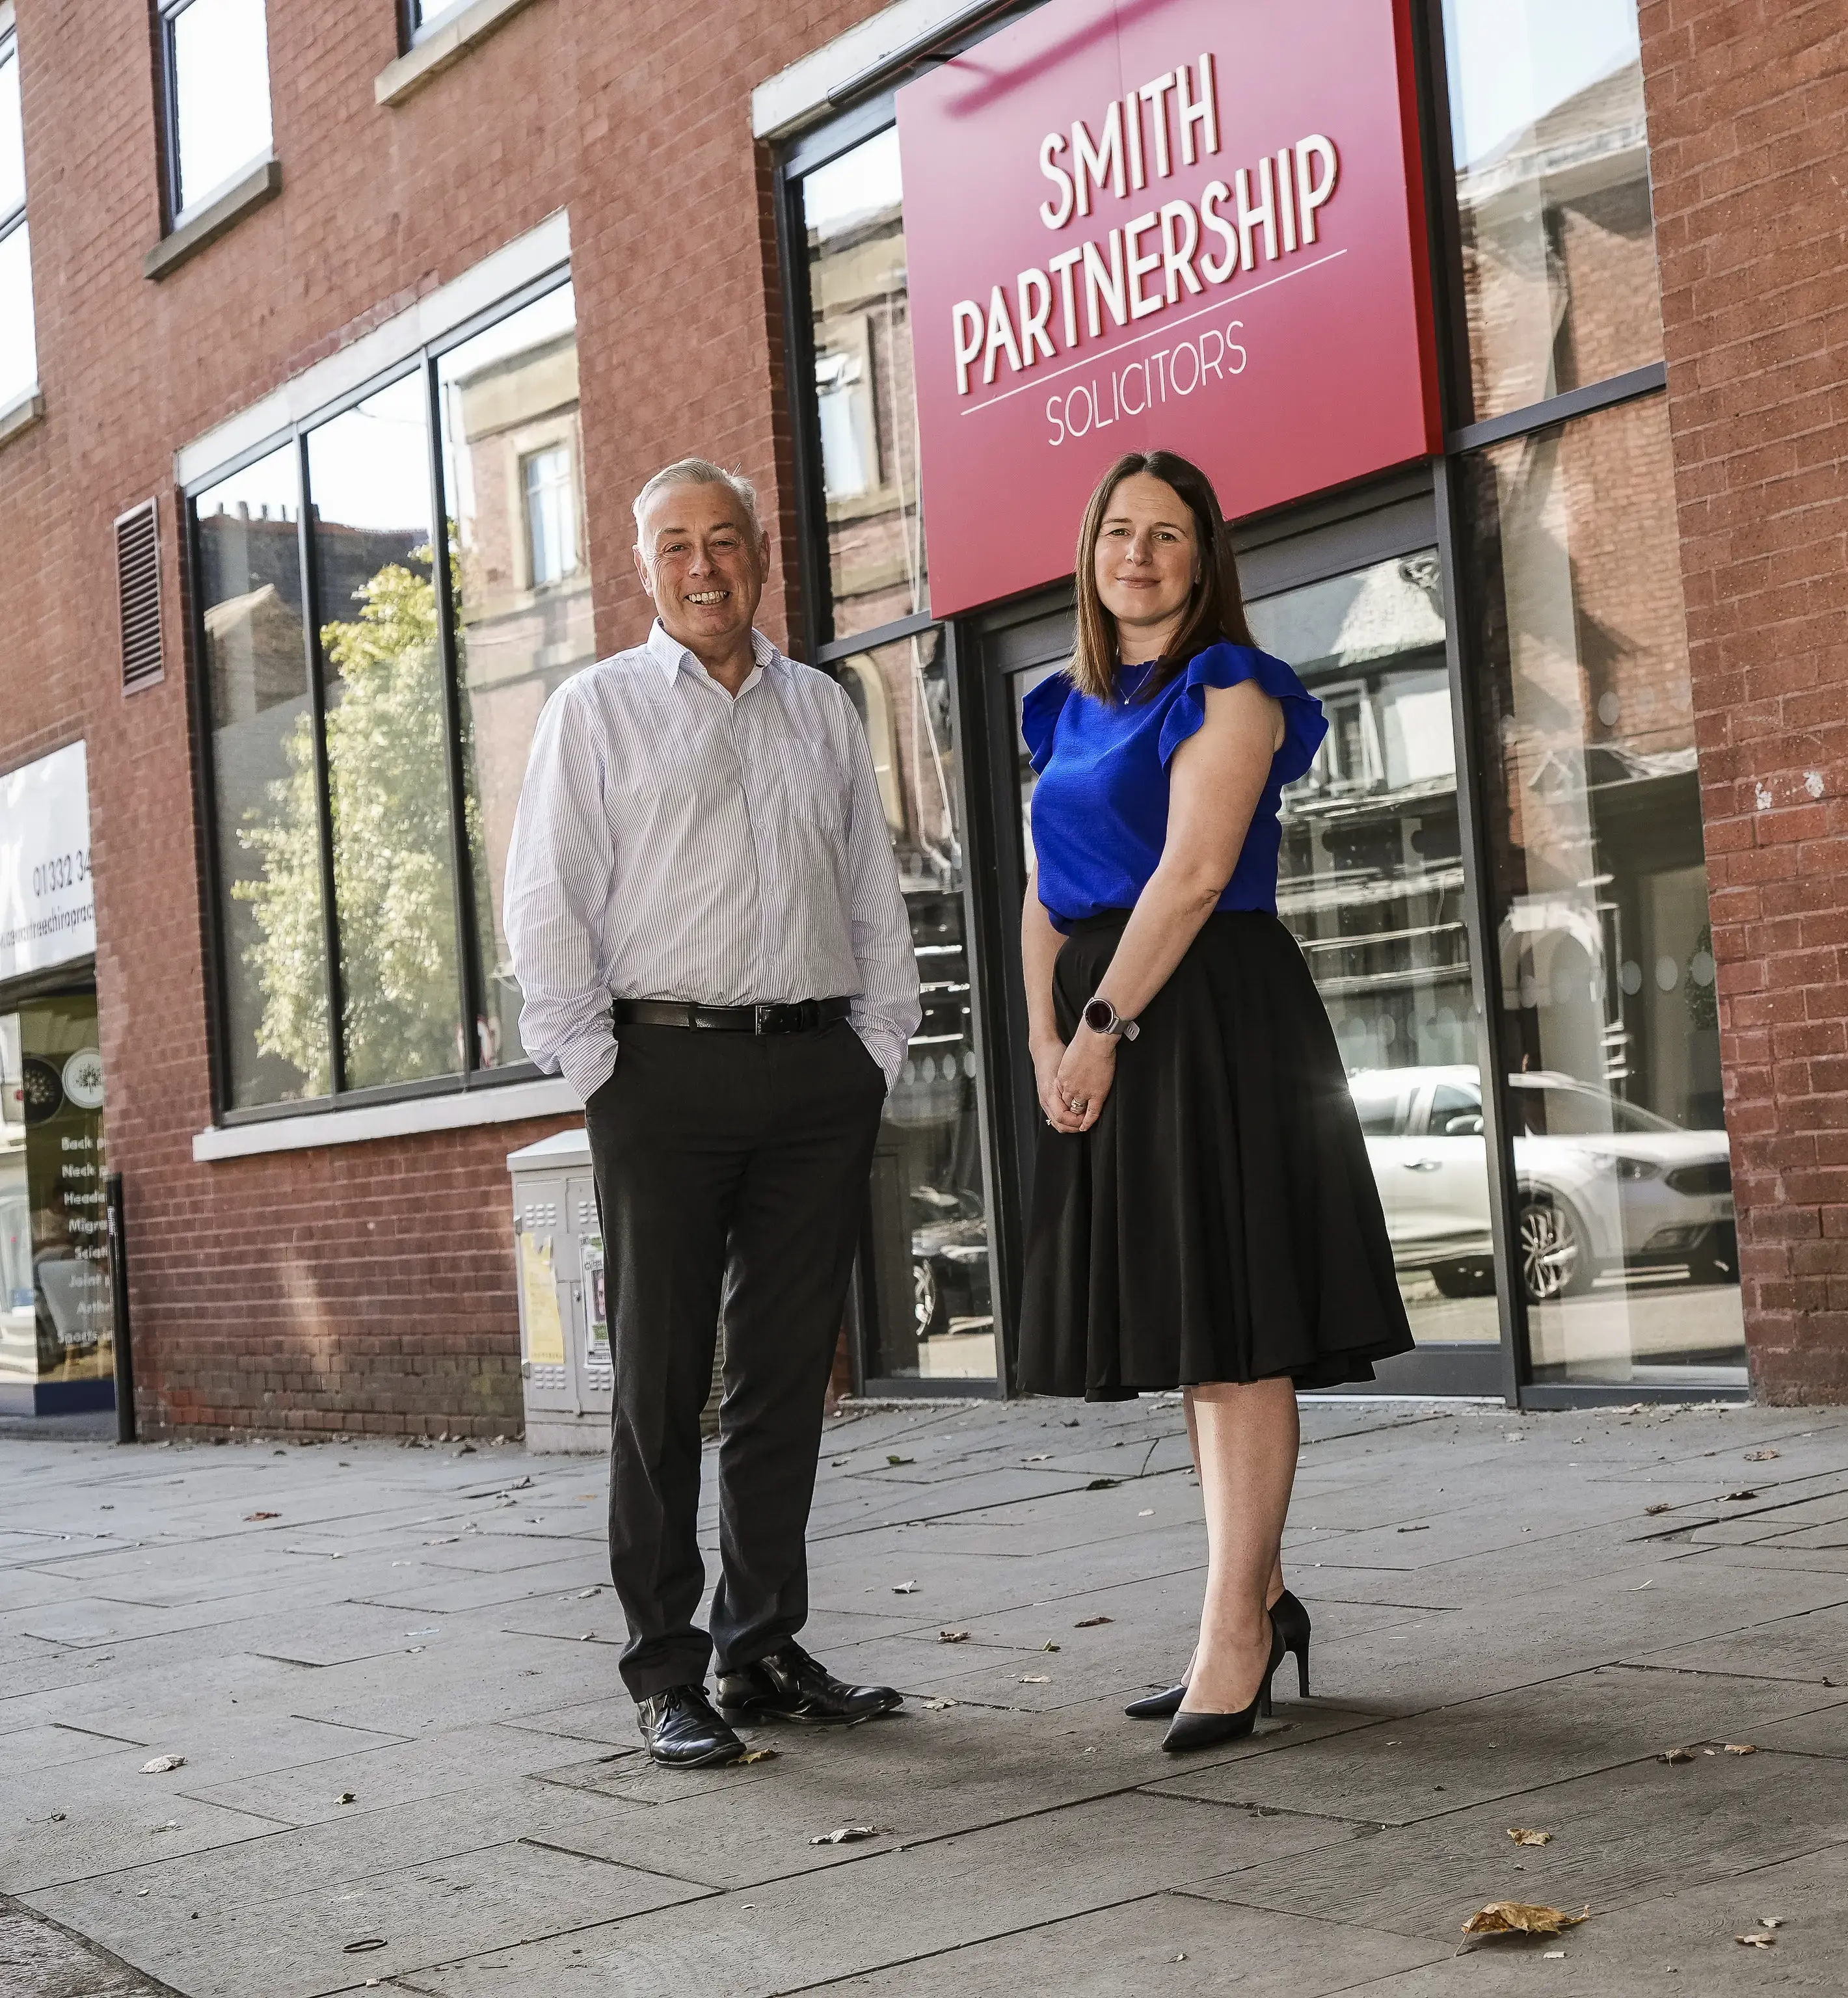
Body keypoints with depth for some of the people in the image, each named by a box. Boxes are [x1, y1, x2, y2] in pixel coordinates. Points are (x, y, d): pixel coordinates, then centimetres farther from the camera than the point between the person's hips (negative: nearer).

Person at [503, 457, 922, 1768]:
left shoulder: (823, 711, 17)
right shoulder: (598, 710, 7)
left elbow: (876, 896, 18)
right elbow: (547, 909, 1)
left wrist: (878, 1054, 9)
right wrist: (597, 1070, -6)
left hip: (817, 1071, 3)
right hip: (667, 1069, -3)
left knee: (789, 1374, 6)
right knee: (662, 1376, -1)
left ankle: (766, 1649, 16)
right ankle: (667, 1673, 5)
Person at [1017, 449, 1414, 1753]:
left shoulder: (1227, 691, -6)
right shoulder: (1073, 710, 17)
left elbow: (1193, 874, -15)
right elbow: (1049, 891, 13)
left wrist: (1103, 1025, -16)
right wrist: (1047, 1035, 0)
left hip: (1211, 1019, -8)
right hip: (1107, 1038, 8)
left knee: (1233, 1334, -7)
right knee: (1187, 1334, 11)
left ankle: (1233, 1634, -4)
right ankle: (1264, 1599, 22)